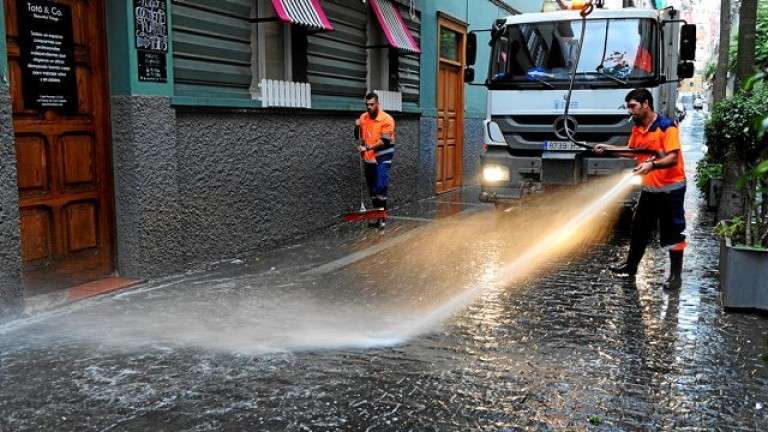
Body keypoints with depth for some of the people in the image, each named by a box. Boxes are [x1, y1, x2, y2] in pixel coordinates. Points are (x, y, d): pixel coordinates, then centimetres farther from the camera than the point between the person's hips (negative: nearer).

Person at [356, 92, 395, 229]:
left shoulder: (386, 119, -12)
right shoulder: (363, 117, 6)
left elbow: (385, 141, -18)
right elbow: (360, 136, 18)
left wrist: (368, 147, -25)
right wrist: (357, 127, -2)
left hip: (382, 158, -6)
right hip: (368, 159, 6)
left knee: (381, 187, -16)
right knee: (372, 190, 10)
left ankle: (382, 218, -11)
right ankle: (378, 217, 20)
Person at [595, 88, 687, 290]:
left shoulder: (667, 126, -18)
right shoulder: (637, 128, 5)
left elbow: (673, 158, -24)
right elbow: (631, 150, 22)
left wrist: (652, 165, -41)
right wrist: (608, 148, 9)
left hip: (671, 188, -7)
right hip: (649, 188, 7)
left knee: (672, 233, 1)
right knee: (639, 228, 16)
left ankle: (676, 275, 12)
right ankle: (631, 266, 31)